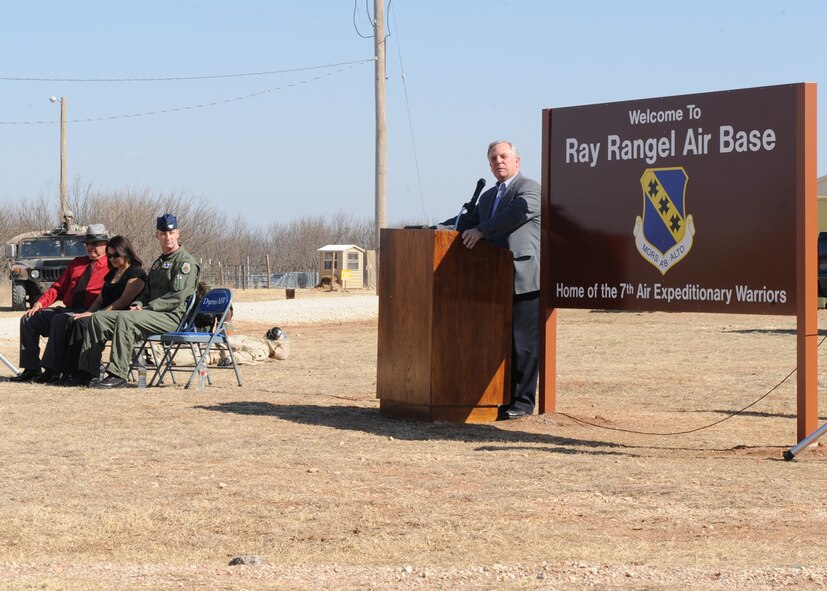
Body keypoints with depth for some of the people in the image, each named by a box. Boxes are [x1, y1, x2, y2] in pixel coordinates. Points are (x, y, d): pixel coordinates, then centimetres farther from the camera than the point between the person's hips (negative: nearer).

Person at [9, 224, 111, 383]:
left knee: (60, 320, -36)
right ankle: (31, 369, -7)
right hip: (68, 309, 8)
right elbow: (58, 287, 25)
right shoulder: (77, 263, 26)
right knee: (28, 319, -3)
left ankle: (52, 370, -35)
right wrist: (40, 303, 8)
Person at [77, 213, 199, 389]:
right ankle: (87, 370, -10)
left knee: (125, 318, -34)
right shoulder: (158, 262, 25)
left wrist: (147, 308, -16)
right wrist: (139, 304, 5)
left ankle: (118, 375, -37)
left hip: (172, 316, -9)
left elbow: (178, 296, -15)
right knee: (99, 317, -4)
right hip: (153, 313, 9)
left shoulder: (185, 261, -4)